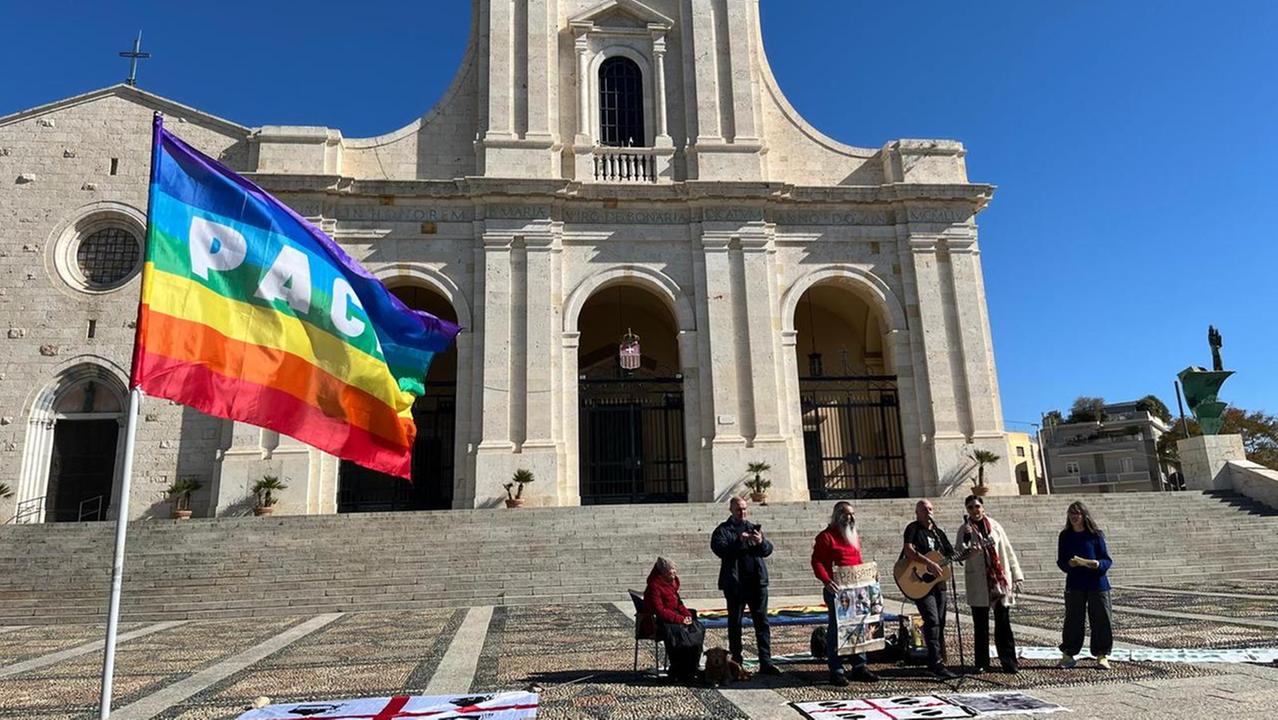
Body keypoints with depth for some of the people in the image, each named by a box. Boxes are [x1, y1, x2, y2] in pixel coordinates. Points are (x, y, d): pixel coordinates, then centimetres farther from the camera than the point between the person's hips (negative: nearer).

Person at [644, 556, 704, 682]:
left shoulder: (672, 582, 12)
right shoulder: (654, 586, -16)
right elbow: (659, 611, -21)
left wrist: (687, 614, 1)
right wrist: (680, 619, -23)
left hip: (675, 616, 9)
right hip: (659, 621, -9)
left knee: (698, 628, -12)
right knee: (680, 633, -32)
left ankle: (692, 669, -8)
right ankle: (678, 673, -19)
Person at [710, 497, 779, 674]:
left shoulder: (754, 528, 15)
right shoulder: (722, 530, 2)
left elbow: (768, 550, 7)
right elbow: (721, 549, -14)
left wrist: (761, 542, -15)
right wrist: (740, 541, -23)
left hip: (757, 581, 3)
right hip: (734, 583, -3)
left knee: (762, 622, 1)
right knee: (735, 623, 6)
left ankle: (765, 662, 3)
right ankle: (736, 663, 16)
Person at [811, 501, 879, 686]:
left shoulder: (854, 536, 18)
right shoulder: (826, 536, -8)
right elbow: (817, 561, -14)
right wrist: (826, 580, -28)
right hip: (836, 589, -8)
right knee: (836, 628, -3)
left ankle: (859, 667, 22)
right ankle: (836, 671, 2)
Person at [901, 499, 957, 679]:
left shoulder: (938, 532, 16)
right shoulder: (913, 529, -6)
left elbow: (952, 554, 19)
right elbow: (908, 551, -22)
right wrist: (929, 563, -30)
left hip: (938, 582, 8)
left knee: (940, 623, 11)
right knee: (932, 621, -16)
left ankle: (938, 660, 22)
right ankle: (936, 663, -18)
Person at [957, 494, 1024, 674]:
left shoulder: (994, 526, 9)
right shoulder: (965, 530, 5)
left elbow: (1008, 551, 10)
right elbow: (959, 553, -7)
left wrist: (1016, 576, 5)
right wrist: (968, 551, -29)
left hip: (1000, 580, 1)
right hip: (978, 583, -1)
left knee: (1003, 623, 1)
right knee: (981, 625, 3)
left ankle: (1008, 662, 8)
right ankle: (982, 663, 11)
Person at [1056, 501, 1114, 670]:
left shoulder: (1095, 534, -2)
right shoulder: (1065, 536, 4)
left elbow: (1107, 560, -2)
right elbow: (1061, 562, 6)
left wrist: (1093, 563, -22)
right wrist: (1070, 563, -16)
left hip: (1097, 582, -1)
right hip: (1074, 584, 1)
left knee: (1101, 619, 1)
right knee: (1073, 619, 3)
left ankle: (1102, 655, 15)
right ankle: (1068, 654, 14)